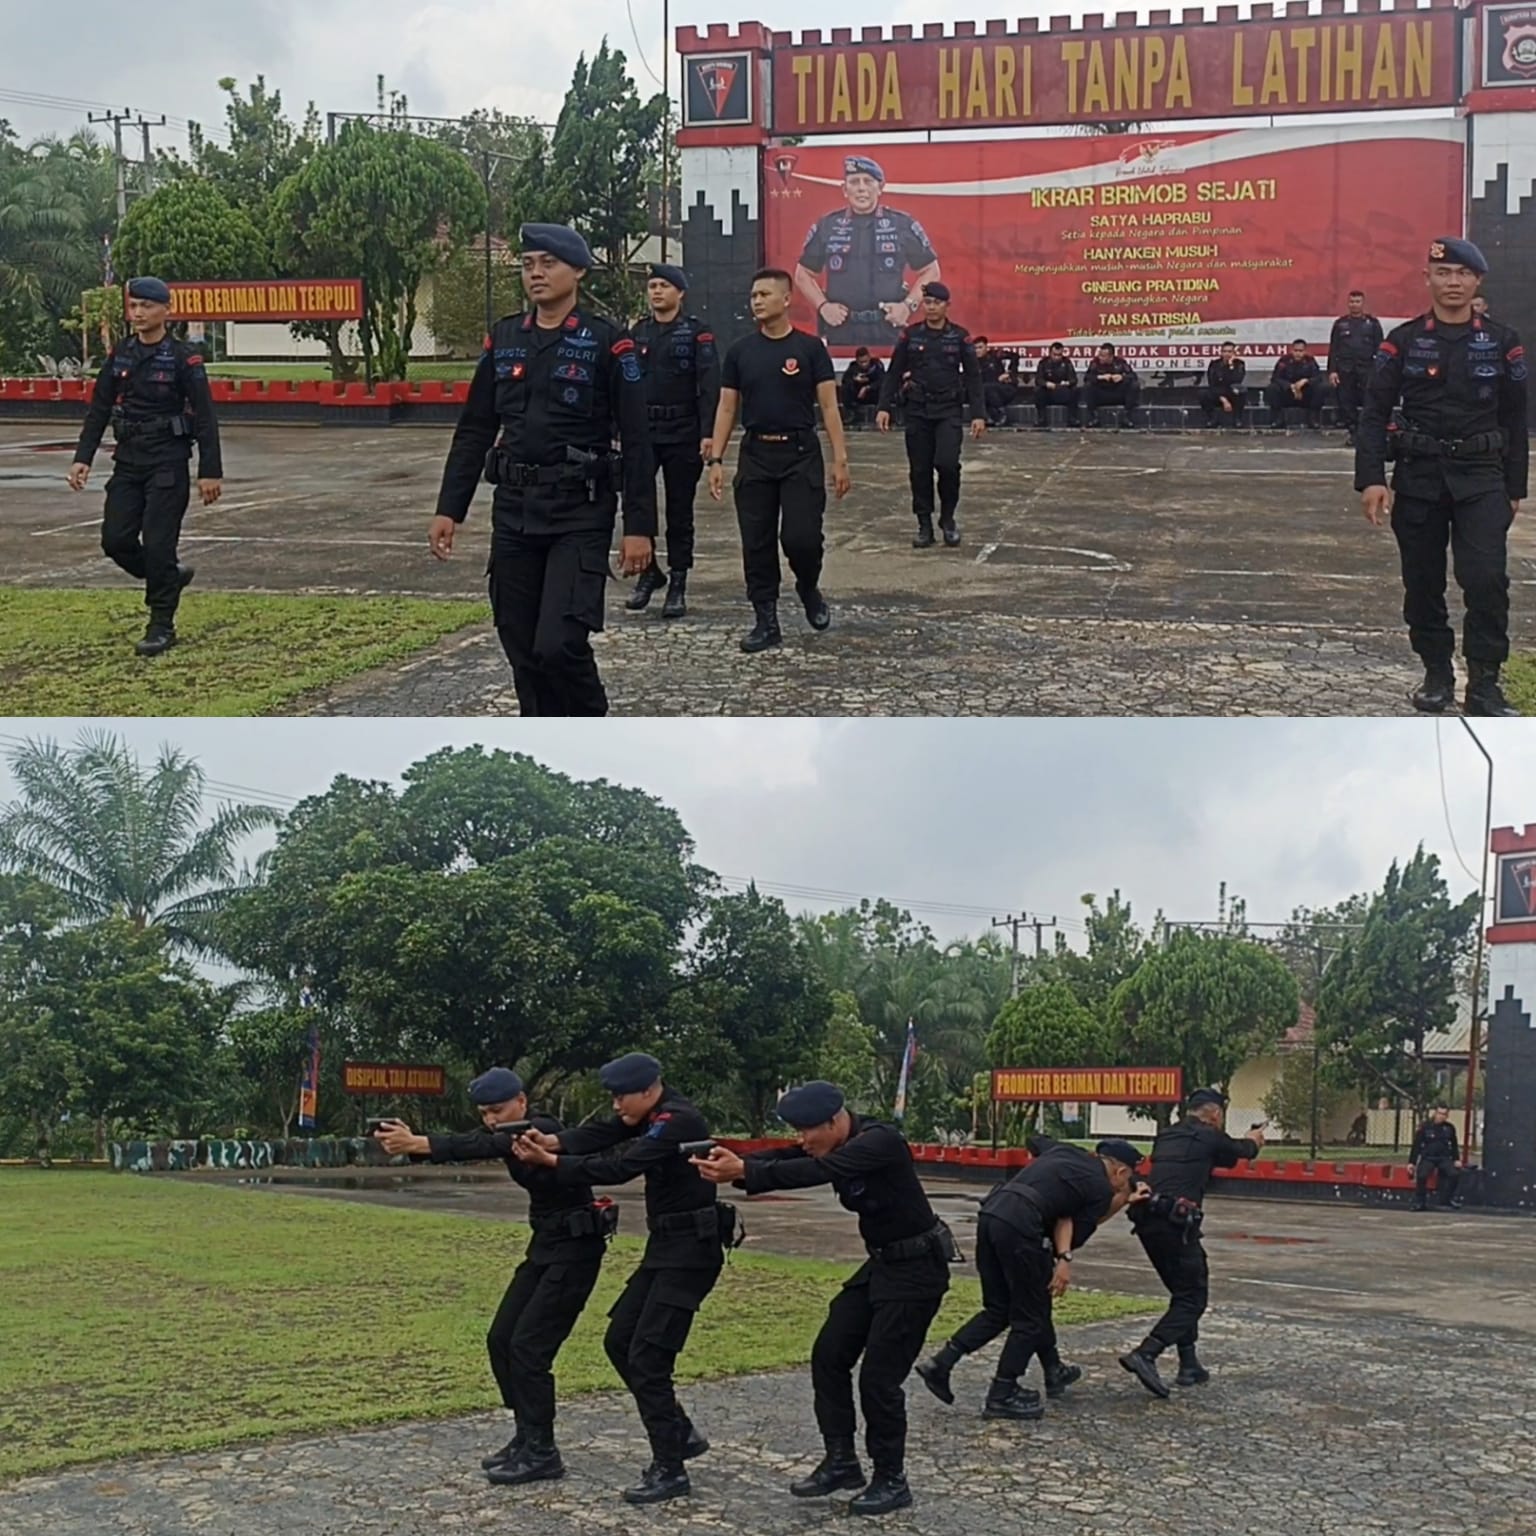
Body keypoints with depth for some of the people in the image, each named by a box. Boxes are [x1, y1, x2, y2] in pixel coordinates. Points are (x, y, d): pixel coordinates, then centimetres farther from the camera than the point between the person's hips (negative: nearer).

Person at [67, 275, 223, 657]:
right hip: (128, 460, 5)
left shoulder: (184, 357, -8)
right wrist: (82, 458, 1)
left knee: (157, 543, -7)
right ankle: (170, 576, 26)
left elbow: (204, 417, -9)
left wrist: (210, 472, -14)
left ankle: (161, 627, 6)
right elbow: (99, 410, 10)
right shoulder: (119, 356, 8)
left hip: (168, 462, -5)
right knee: (116, 539, 0)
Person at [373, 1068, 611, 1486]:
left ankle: (542, 1453, -2)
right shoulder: (507, 1133, 7)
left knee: (529, 1346, -11)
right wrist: (410, 1143, -27)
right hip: (546, 1246, 10)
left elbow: (481, 1149, -34)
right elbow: (469, 1144, -9)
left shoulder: (544, 1130, -20)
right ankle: (527, 1437, 18)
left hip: (575, 1247, -10)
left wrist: (417, 1144, -43)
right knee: (502, 1339, 7)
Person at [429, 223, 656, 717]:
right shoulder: (503, 339, 9)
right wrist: (448, 509, 6)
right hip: (513, 510, 5)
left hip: (579, 513, -5)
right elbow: (474, 431, 12)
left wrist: (640, 526, -12)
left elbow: (636, 441, -7)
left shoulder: (608, 342, -5)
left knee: (560, 645, -15)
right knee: (522, 651, 6)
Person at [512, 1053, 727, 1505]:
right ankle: (681, 1433, 23)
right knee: (619, 1341, 11)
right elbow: (601, 1134, -4)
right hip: (666, 1247, 10)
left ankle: (669, 1469, -2)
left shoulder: (677, 1121, -19)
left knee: (647, 1355, -11)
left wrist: (553, 1161, -24)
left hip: (690, 1251, -10)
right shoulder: (652, 1116, 10)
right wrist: (551, 1141, -22)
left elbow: (620, 1165, -27)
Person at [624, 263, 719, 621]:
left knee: (679, 511, 4)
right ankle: (648, 571, 15)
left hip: (682, 434, -3)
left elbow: (709, 385, -8)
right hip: (643, 432, 3)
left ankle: (677, 584, 12)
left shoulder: (697, 332, -2)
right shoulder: (637, 333, 10)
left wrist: (707, 433, -16)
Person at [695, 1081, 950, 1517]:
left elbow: (815, 1172, -38)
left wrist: (743, 1170, -43)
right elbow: (782, 1159, -9)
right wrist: (731, 1166, -28)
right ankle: (842, 1461, 16)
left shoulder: (880, 1142, -25)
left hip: (917, 1268, -9)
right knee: (829, 1356, 5)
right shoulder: (836, 1146, 3)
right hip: (881, 1264, 9)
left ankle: (891, 1481, 8)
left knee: (879, 1375, -8)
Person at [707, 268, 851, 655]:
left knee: (801, 536, -12)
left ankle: (809, 591, 18)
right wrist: (715, 459, 0)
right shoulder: (740, 352, 7)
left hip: (801, 454, -3)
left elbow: (829, 406, -3)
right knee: (757, 544, 2)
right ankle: (766, 621, 11)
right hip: (756, 455, 3)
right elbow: (727, 408, 9)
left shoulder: (809, 348, -1)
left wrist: (840, 459, -9)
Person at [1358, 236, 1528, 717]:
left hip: (1482, 477, -1)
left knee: (1486, 578, -12)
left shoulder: (1502, 343, 4)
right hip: (1418, 477, 1)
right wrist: (1371, 479, -12)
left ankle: (1484, 683, -4)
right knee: (1423, 582, 7)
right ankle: (1437, 674, 22)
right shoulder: (1403, 342, 1)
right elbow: (1375, 414, -1)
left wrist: (1514, 488, 8)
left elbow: (1515, 420, 9)